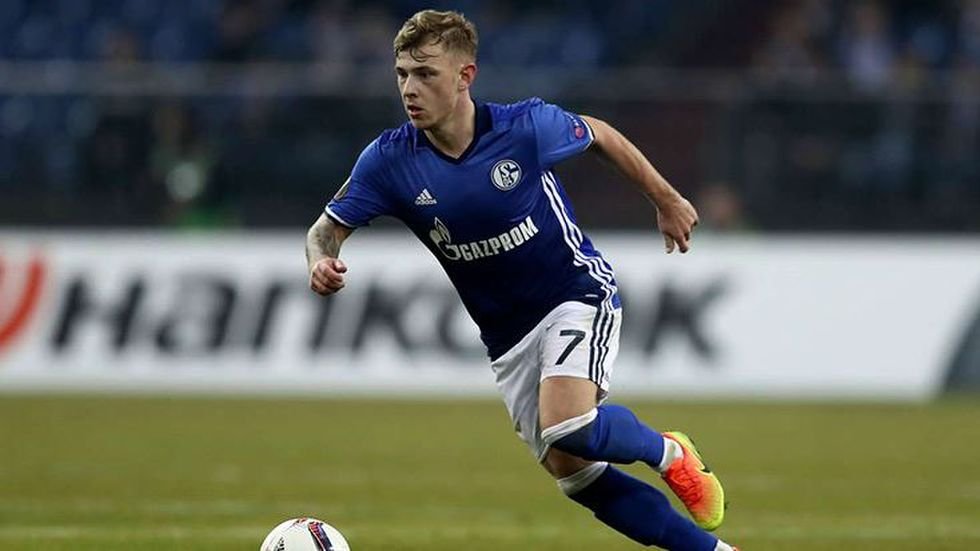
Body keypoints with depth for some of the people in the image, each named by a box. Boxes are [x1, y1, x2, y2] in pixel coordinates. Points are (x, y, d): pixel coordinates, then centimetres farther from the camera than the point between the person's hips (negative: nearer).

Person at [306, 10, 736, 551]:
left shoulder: (527, 127, -21)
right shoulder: (389, 160, -14)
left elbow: (598, 135, -1)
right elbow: (328, 228, -7)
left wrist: (666, 201, 10)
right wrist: (321, 262, -32)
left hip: (576, 293, -4)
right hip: (506, 336, 4)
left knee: (569, 431, -28)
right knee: (572, 473, 1)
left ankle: (667, 452, 3)